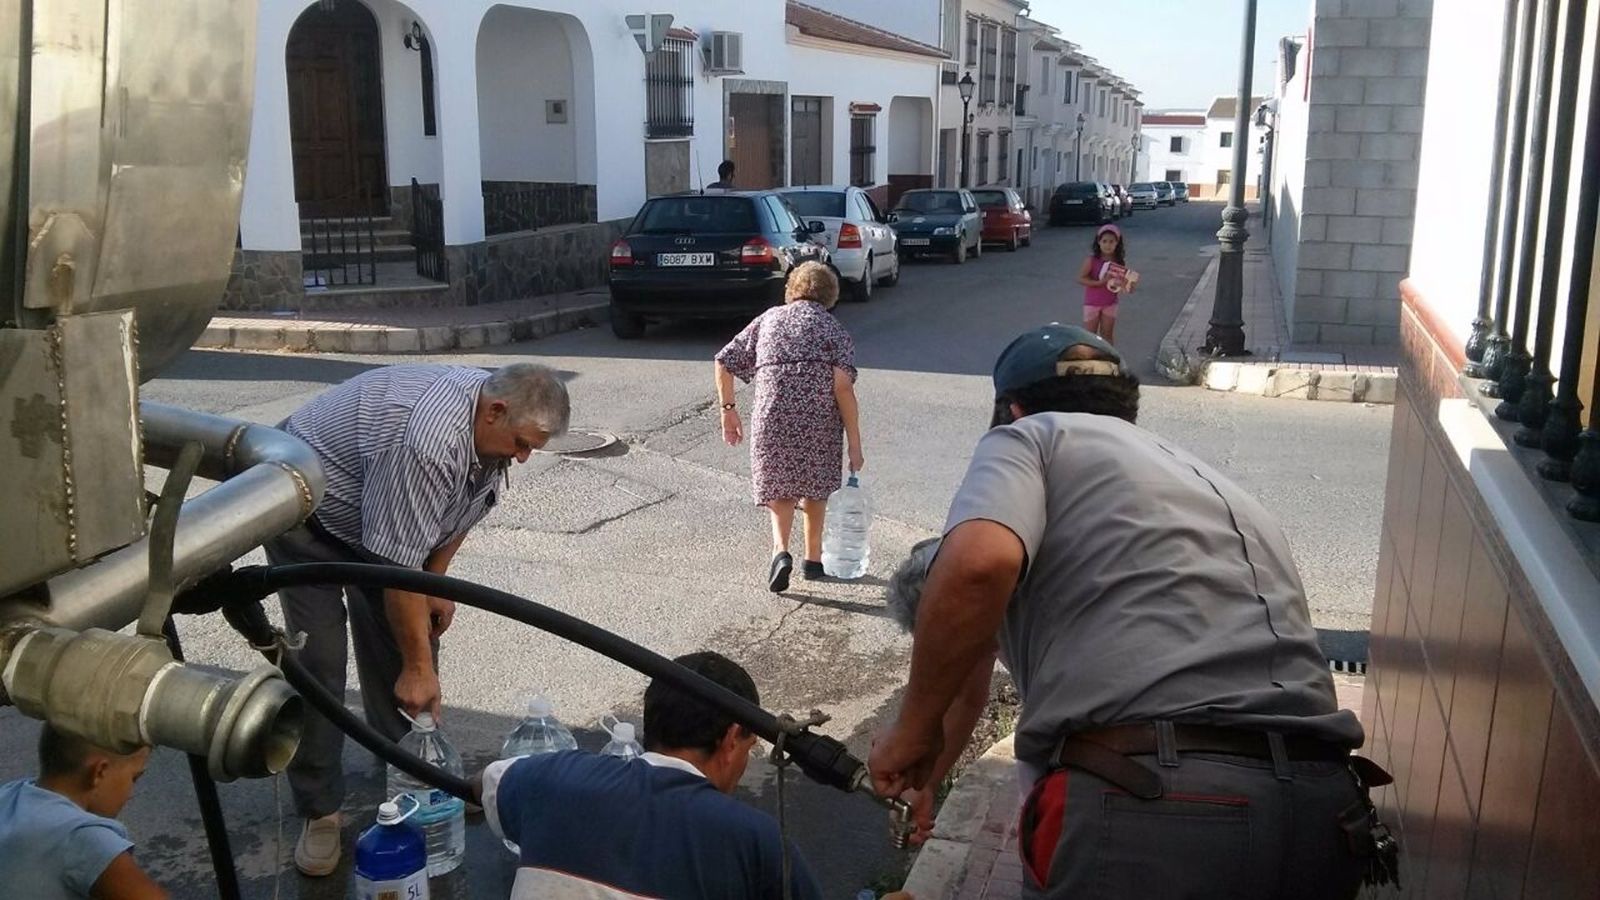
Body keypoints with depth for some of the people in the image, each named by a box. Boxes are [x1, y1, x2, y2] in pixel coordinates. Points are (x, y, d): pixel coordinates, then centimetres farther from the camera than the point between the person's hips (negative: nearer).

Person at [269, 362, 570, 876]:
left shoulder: (490, 425, -14)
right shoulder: (426, 441, -41)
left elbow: (466, 503, 5)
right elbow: (400, 566, -36)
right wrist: (418, 666, -29)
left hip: (381, 517, 8)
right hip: (305, 511, -8)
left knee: (413, 628, 3)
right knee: (319, 658, -12)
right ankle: (319, 810, 0)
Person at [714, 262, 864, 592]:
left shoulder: (769, 318, 19)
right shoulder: (832, 328, 10)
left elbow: (724, 363, 14)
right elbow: (843, 384, -4)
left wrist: (728, 409, 23)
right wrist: (855, 445, -3)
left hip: (772, 415, 1)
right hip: (820, 417, -1)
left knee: (779, 488, 17)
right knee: (816, 483, 22)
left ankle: (780, 550, -5)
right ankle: (813, 558, 30)